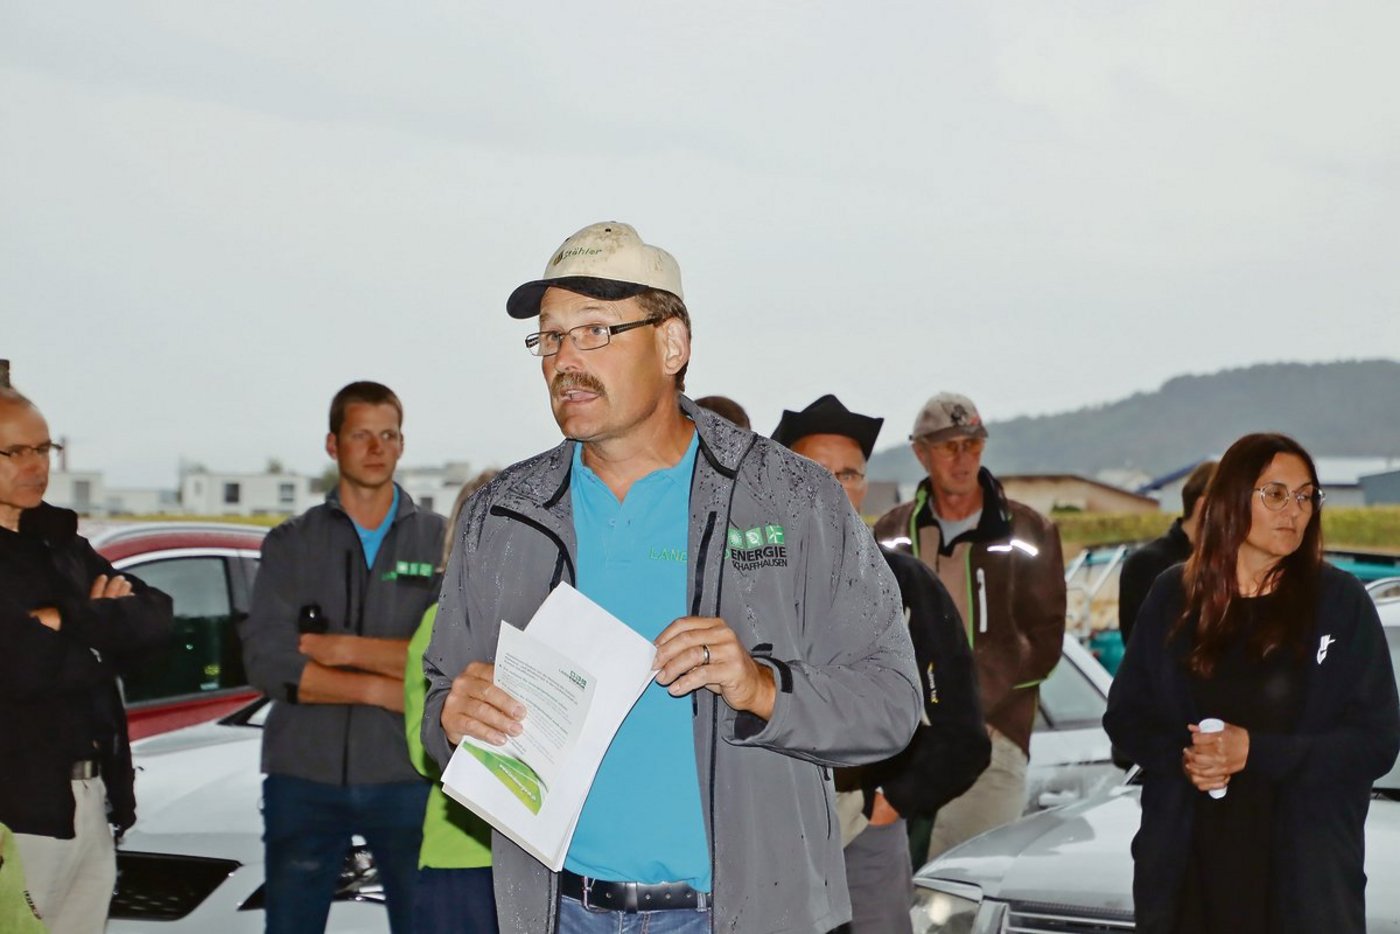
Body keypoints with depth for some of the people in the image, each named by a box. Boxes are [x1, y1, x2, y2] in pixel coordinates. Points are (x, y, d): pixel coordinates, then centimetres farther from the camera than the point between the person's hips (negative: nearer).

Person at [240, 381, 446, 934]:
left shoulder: (442, 544, 6)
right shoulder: (290, 545, 8)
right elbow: (267, 663, -6)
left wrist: (348, 649, -10)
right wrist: (382, 688, -11)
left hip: (408, 778, -1)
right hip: (304, 778, 1)